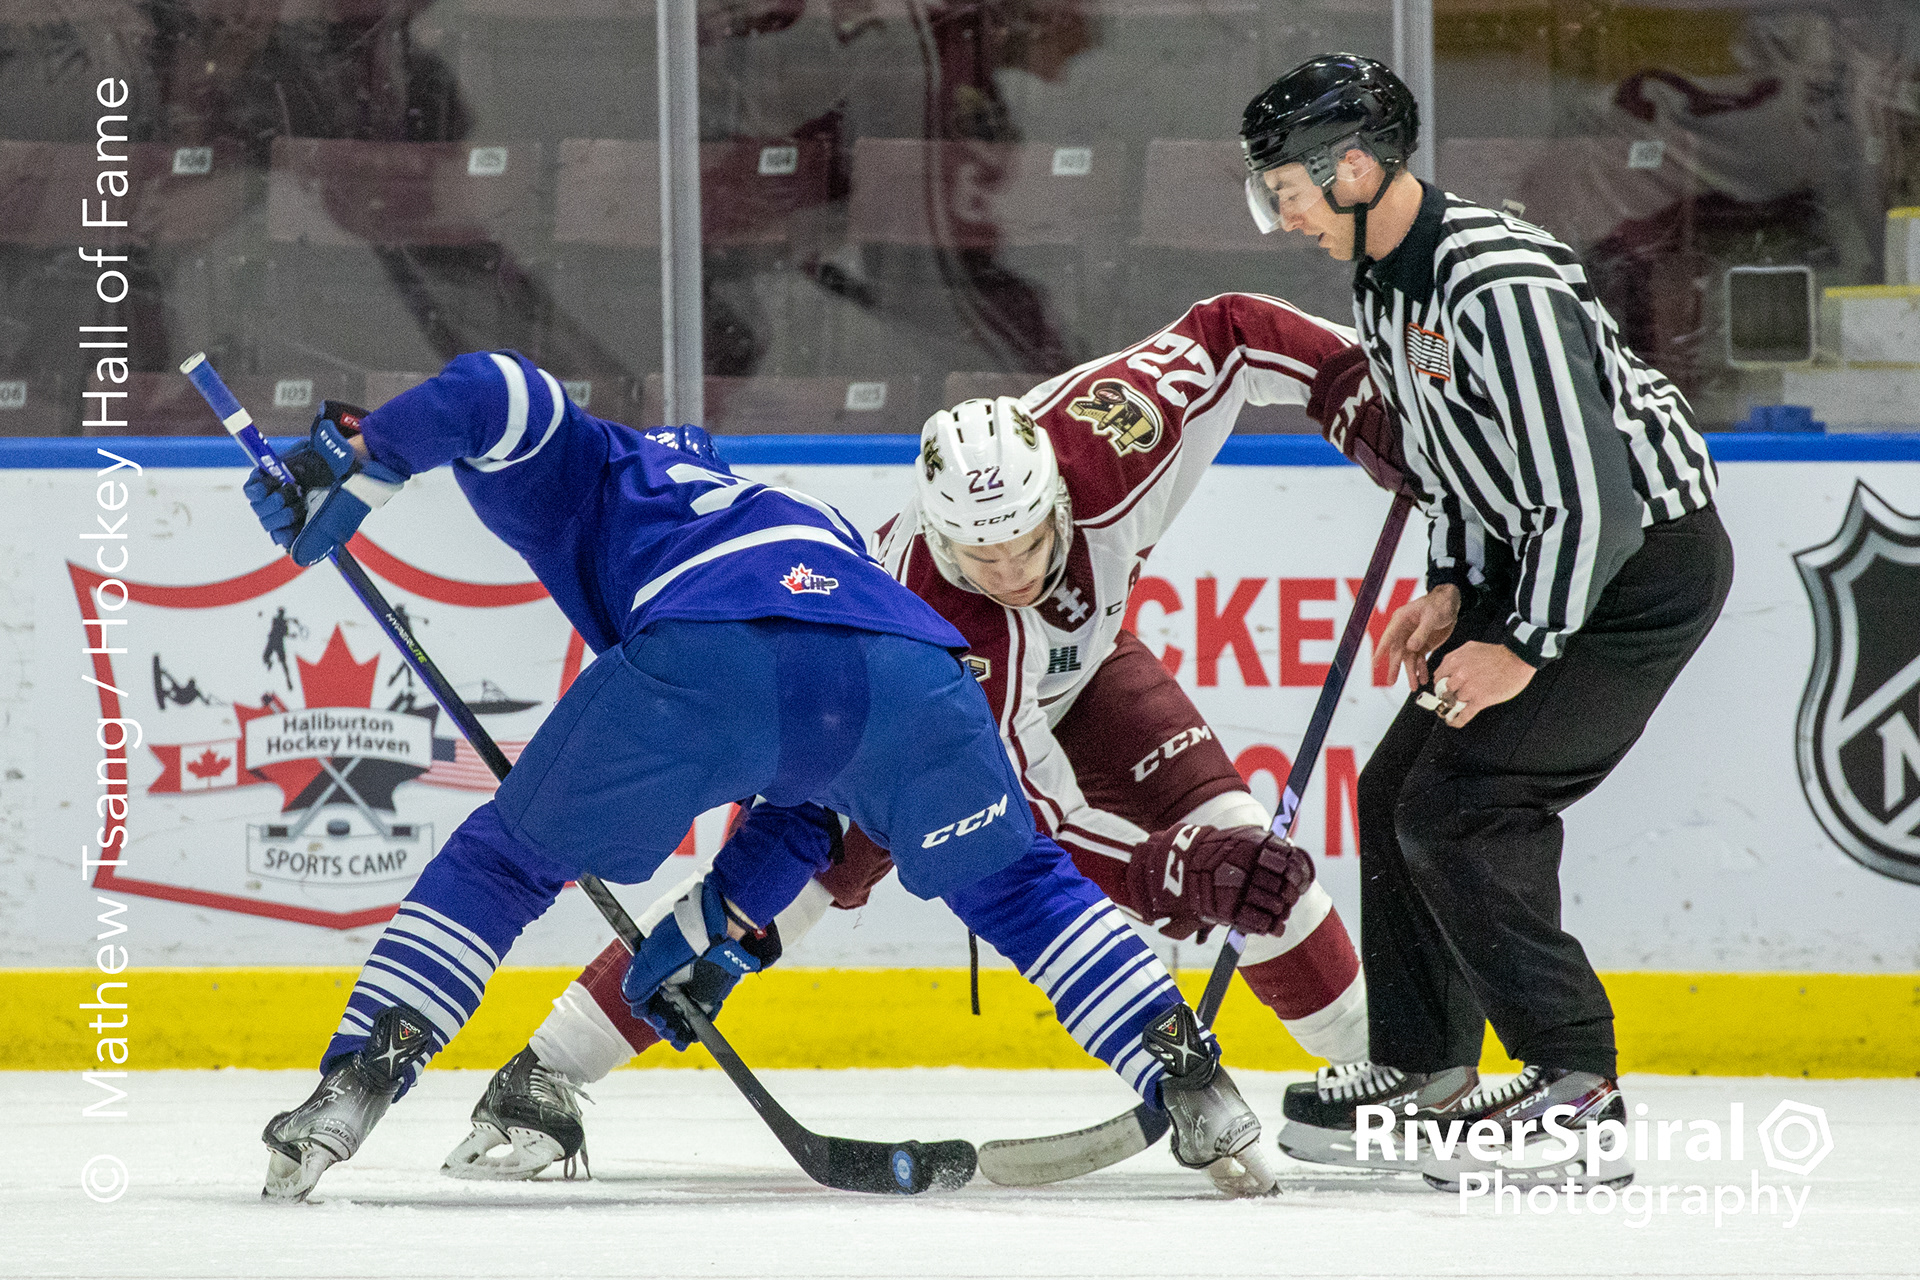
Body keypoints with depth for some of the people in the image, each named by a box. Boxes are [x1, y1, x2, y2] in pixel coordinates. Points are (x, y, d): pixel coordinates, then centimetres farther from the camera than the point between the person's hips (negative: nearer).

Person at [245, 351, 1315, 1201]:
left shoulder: (601, 472, 37)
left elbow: (501, 394, 15)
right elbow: (810, 807, 40)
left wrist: (353, 460, 19)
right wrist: (724, 924, 40)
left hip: (700, 661, -4)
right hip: (910, 676, 4)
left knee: (506, 857, 19)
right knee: (1016, 885, 29)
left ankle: (356, 1083, 7)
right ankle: (1195, 1087, 16)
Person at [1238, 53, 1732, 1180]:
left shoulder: (1500, 285, -28)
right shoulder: (1385, 280, 5)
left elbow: (1589, 493, -28)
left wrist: (1524, 647, -22)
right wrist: (1455, 589, 7)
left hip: (1649, 561, -10)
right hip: (1539, 554, 10)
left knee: (1460, 808, -15)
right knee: (1399, 791, 10)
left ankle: (1578, 1086, -10)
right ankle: (1425, 1070, 21)